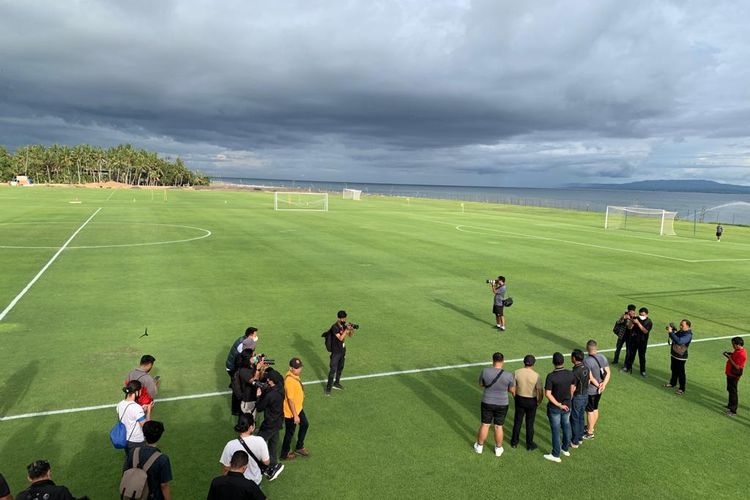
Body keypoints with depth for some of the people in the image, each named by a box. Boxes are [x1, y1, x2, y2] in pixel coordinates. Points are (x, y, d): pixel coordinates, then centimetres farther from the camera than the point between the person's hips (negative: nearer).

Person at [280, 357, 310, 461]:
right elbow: (290, 399, -28)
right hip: (291, 412, -10)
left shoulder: (294, 375, -4)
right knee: (290, 433, 10)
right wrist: (295, 415, -22)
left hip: (298, 408, 10)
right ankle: (285, 454, 31)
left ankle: (299, 447, 43)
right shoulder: (290, 381, -33)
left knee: (305, 425, 24)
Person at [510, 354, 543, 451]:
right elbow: (540, 391, -16)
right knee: (530, 423, 13)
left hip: (519, 399, 2)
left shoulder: (517, 373, -13)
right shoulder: (536, 376, -20)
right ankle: (530, 445, 27)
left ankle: (514, 442, 30)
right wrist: (539, 401, 3)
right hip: (531, 401, -2)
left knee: (517, 421, 17)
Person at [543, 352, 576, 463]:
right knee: (566, 427, 23)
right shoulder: (570, 374, -10)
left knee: (556, 430, 7)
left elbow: (548, 394, -26)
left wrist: (559, 404, -17)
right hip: (567, 406, 5)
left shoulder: (551, 376, -25)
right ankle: (565, 449, 40)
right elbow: (572, 389, 4)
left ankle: (556, 455, 19)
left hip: (554, 408, -5)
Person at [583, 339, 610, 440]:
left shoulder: (587, 361, -25)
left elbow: (590, 377, -25)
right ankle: (591, 427, 39)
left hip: (590, 390, -7)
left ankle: (590, 433, 18)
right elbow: (608, 373, -3)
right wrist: (603, 385, -10)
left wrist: (598, 385, -11)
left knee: (590, 411, 6)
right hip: (599, 390, 7)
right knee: (595, 409, 22)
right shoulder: (603, 358, -3)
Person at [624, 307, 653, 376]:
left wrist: (638, 323, -27)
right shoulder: (636, 318, -3)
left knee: (642, 356, 5)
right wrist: (631, 321, -21)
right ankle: (627, 367, 25)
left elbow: (645, 331, -23)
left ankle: (643, 370, 17)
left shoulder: (649, 322, -10)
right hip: (633, 340, 3)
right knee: (630, 354, 11)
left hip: (642, 341, -2)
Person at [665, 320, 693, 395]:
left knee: (680, 373, 2)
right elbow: (673, 337, 14)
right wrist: (671, 330, -5)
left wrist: (671, 332, -37)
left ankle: (682, 389, 14)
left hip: (681, 357, -8)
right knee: (674, 369, 22)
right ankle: (672, 383, 40)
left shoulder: (688, 335, -24)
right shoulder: (680, 331, 0)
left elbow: (679, 341, -38)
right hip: (674, 354, 8)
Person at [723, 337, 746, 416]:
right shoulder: (737, 351, 5)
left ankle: (733, 411, 3)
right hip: (730, 374, 10)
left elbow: (737, 366, -26)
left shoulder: (742, 354, -25)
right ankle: (731, 405, 41)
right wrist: (729, 355, 3)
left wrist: (730, 358, -22)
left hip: (734, 376, -10)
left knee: (733, 392, -4)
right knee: (730, 390, 24)